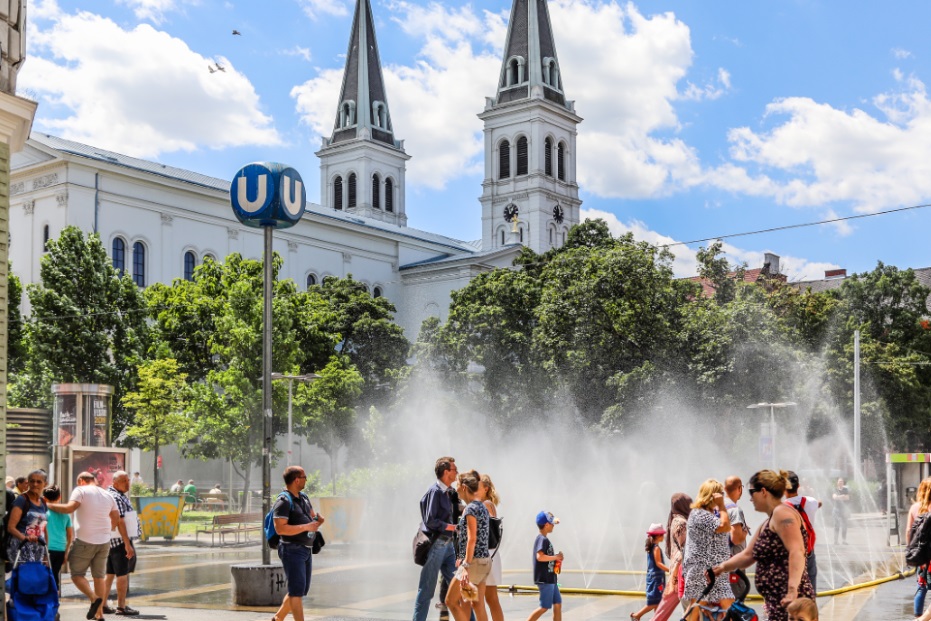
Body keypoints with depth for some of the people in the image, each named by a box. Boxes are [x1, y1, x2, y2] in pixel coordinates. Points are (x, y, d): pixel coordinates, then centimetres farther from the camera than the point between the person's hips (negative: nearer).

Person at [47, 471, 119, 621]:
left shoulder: (81, 491, -7)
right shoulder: (108, 495, 12)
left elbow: (69, 508, -21)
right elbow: (116, 517, 20)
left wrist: (50, 505, -10)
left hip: (84, 541, -6)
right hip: (104, 542, 6)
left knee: (77, 574, 4)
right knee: (99, 576, 11)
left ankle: (94, 598, -17)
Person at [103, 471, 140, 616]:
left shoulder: (109, 494, 16)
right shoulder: (117, 498, -16)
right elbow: (120, 522, -21)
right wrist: (127, 544, -23)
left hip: (110, 541, 10)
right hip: (120, 540, -10)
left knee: (109, 574, 13)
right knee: (122, 574, -3)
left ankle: (102, 604, 16)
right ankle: (121, 607, 1)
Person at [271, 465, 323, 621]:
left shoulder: (303, 497, 13)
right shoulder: (283, 501, -14)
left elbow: (312, 516, 25)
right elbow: (280, 528, -23)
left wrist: (318, 520, 0)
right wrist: (306, 527, -23)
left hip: (306, 550, 9)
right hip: (292, 550, -9)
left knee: (300, 590, 14)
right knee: (297, 590, -9)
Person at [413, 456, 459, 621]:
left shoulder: (447, 492, 12)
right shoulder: (435, 491, -14)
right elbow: (430, 521, -19)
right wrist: (451, 527, -16)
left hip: (447, 544, 8)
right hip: (436, 544, -8)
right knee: (427, 589, 0)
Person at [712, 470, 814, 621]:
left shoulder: (782, 513, -11)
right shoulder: (768, 523, 22)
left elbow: (797, 552, -23)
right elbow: (748, 555, 27)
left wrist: (792, 590, -33)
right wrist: (723, 567, 13)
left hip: (789, 601, -11)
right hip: (778, 601, 11)